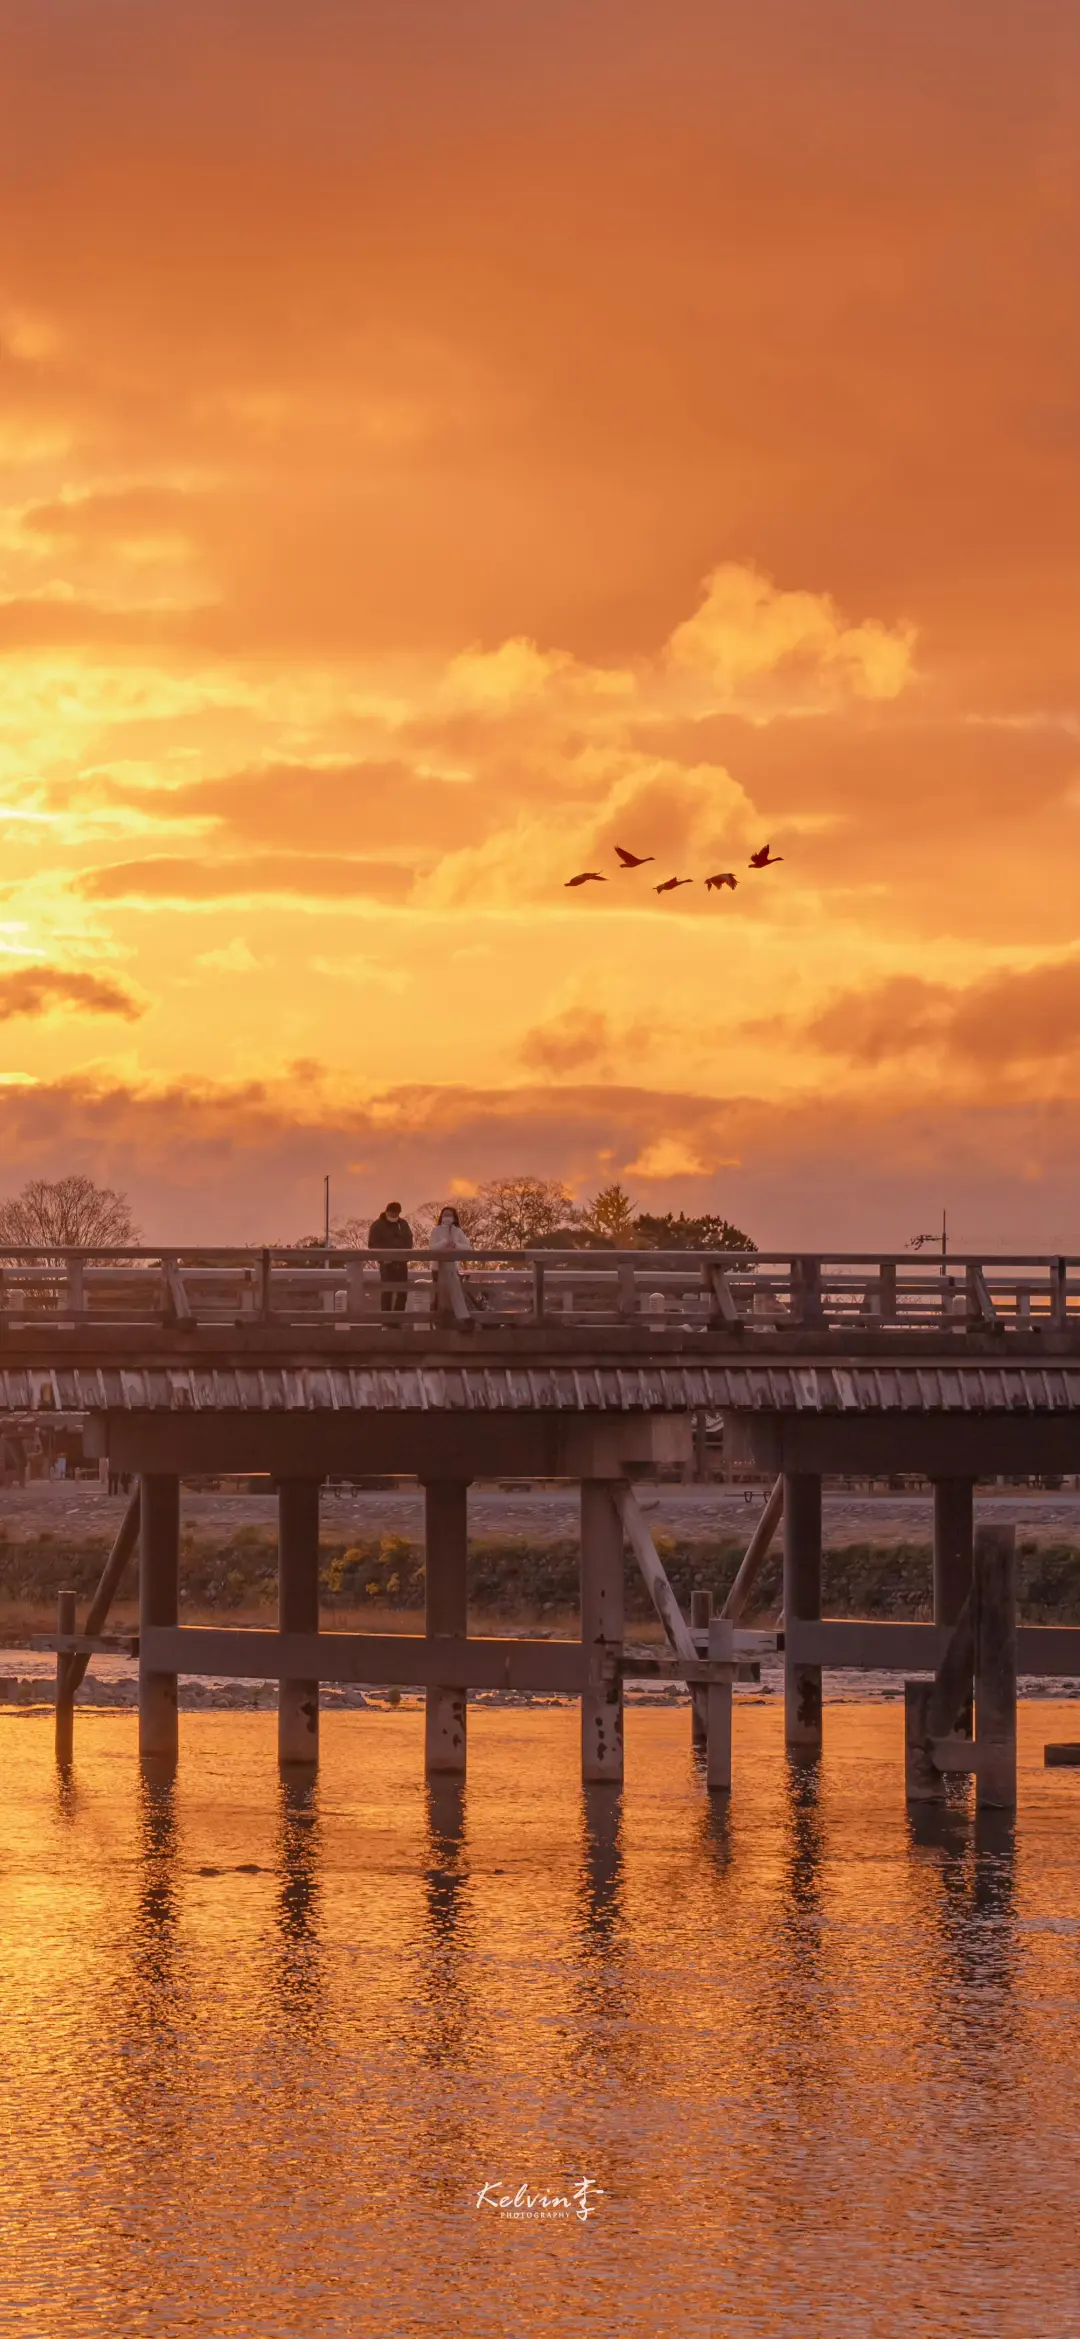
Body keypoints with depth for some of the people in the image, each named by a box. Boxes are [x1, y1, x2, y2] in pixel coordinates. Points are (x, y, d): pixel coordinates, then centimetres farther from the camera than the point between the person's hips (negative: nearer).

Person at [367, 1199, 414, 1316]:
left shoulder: (403, 1224, 12)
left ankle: (398, 1317, 10)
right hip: (386, 1263, -5)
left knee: (403, 1291, 2)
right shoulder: (378, 1225, -2)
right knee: (387, 1291, -8)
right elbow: (372, 1244, -5)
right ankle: (386, 1318, -6)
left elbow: (409, 1241, 16)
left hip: (401, 1262, 5)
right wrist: (383, 1256, -17)